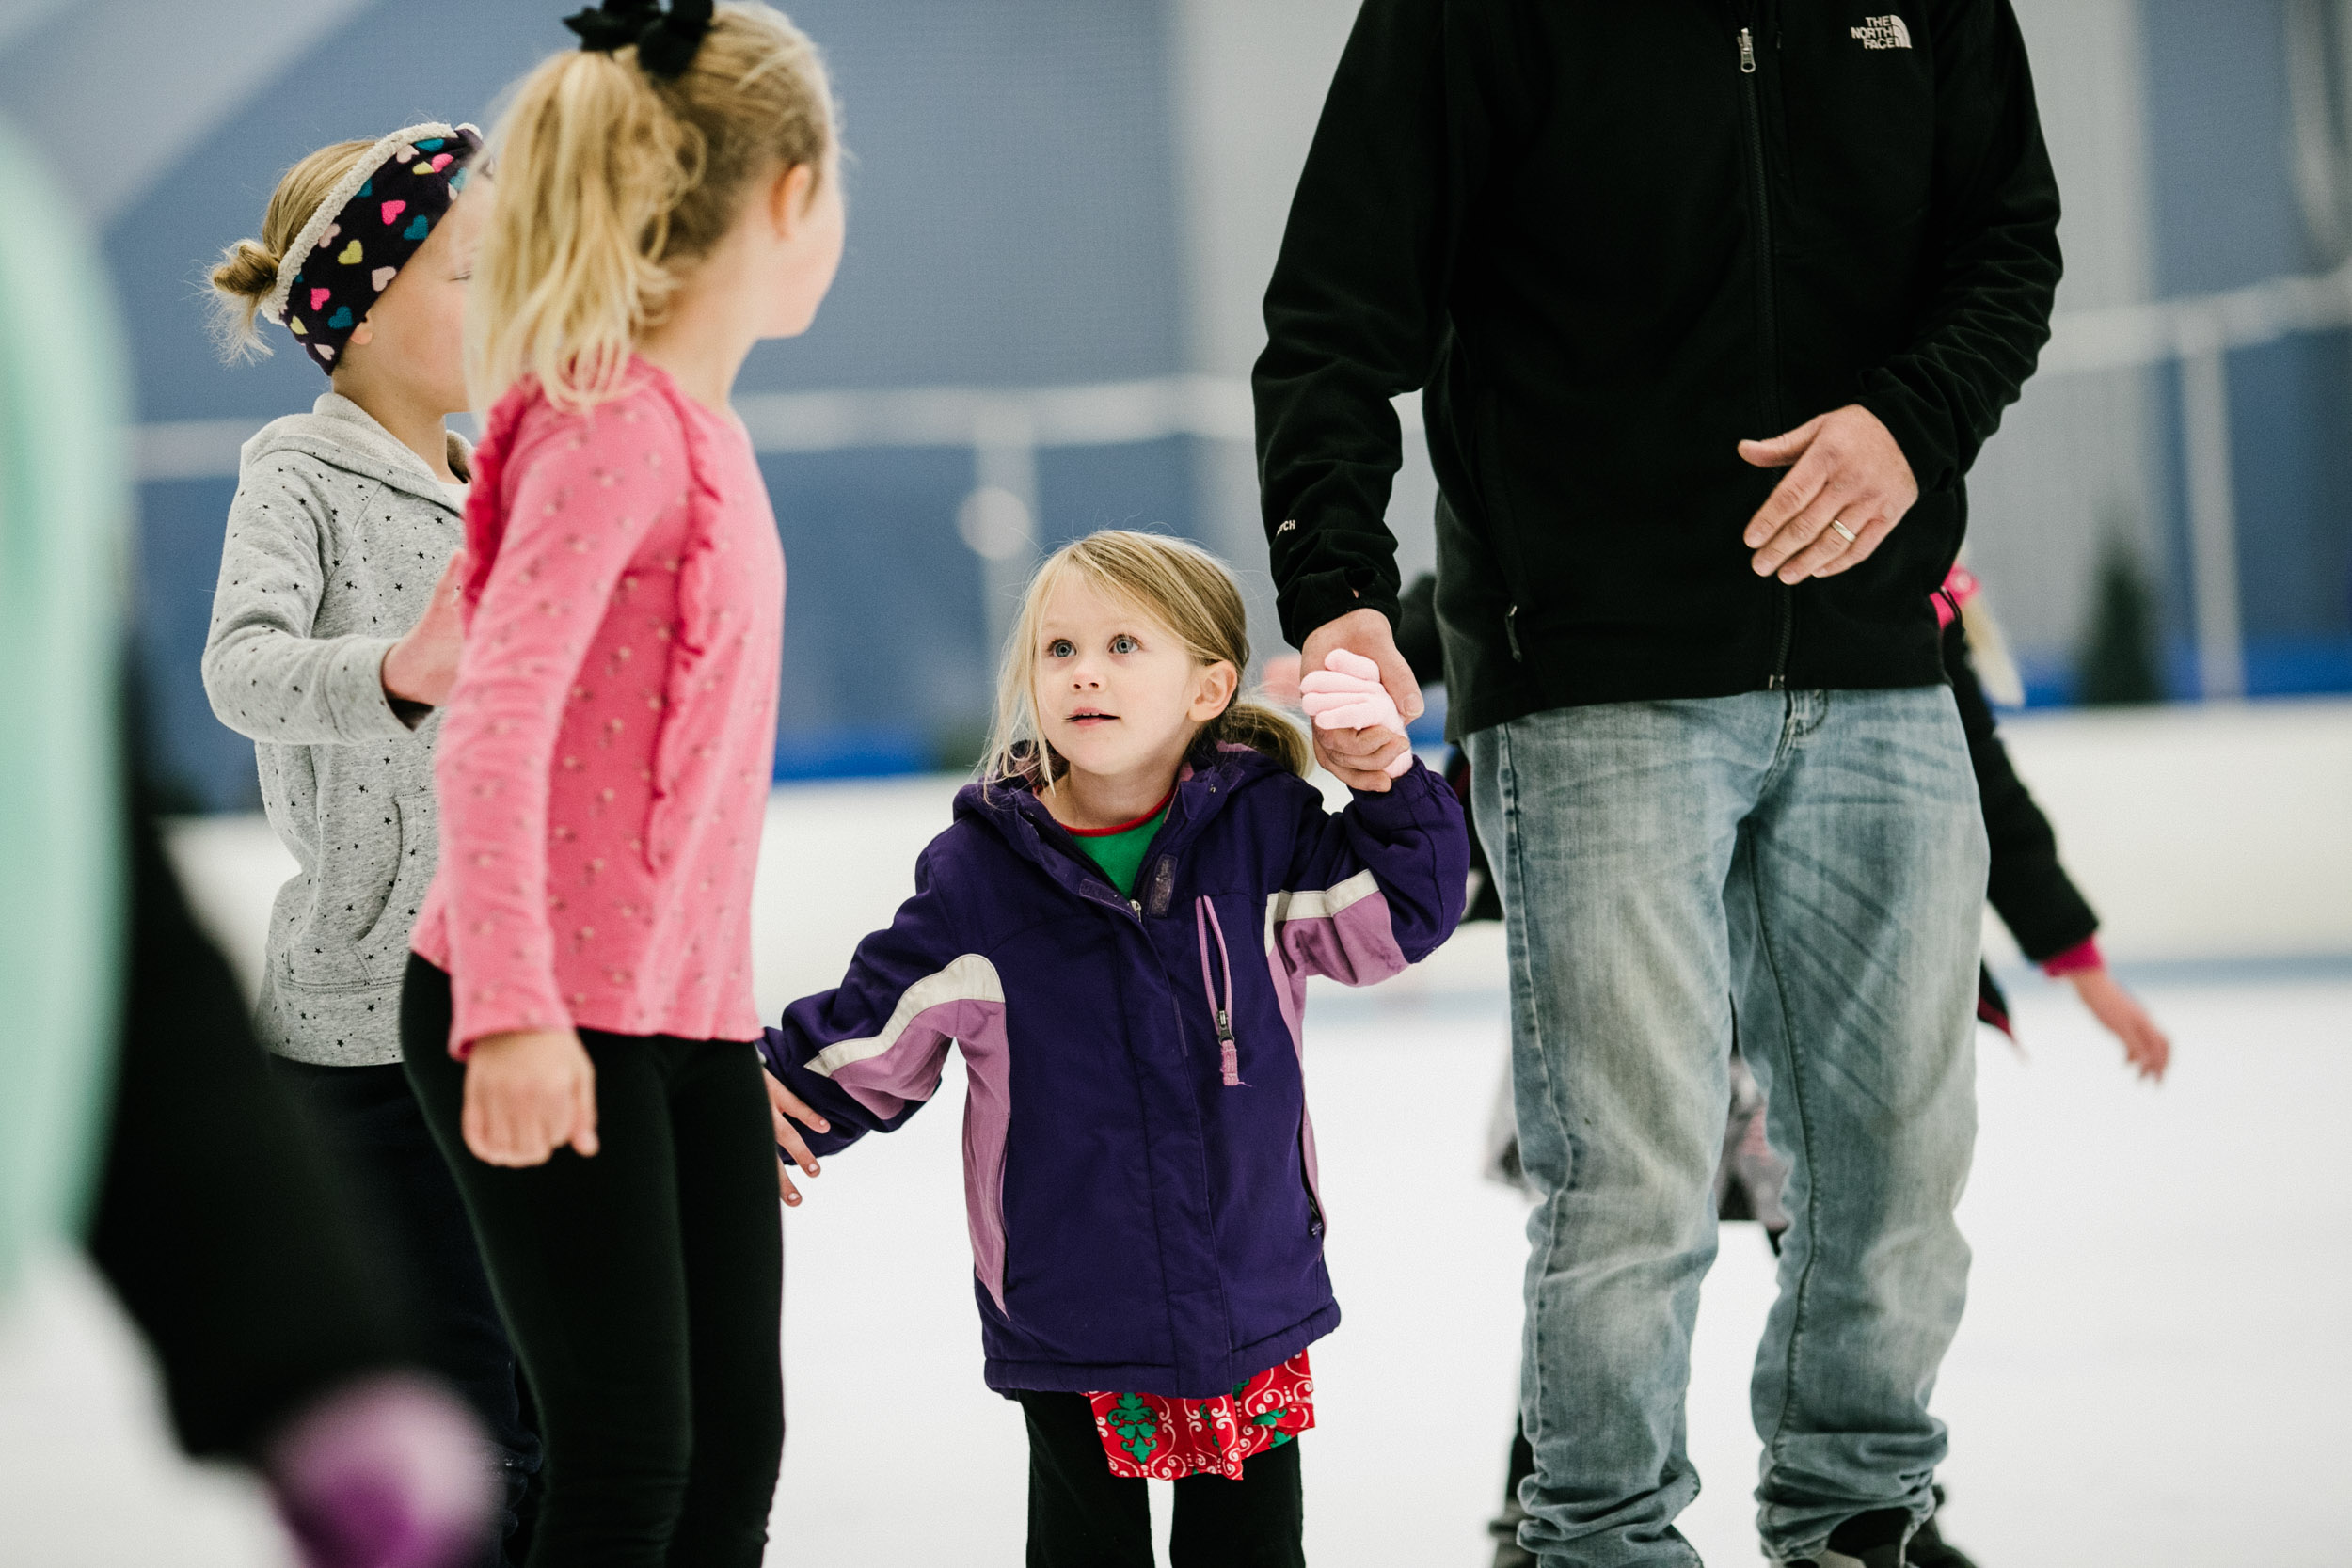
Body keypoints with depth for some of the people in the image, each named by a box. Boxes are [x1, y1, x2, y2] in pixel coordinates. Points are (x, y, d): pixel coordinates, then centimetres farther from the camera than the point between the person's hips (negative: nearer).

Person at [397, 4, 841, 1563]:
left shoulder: (696, 426, 14)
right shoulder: (611, 427, -15)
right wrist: (510, 1015, -33)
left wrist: (742, 1050, 24)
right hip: (544, 1033, -9)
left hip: (692, 1018, 9)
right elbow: (493, 724, -25)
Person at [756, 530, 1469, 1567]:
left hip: (1255, 1304, 1)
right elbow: (872, 1034, 2)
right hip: (1066, 1316, -1)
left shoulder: (1264, 830, -2)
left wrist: (1389, 783, -13)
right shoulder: (977, 876, -6)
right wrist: (771, 1092, -7)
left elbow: (1402, 911, -1)